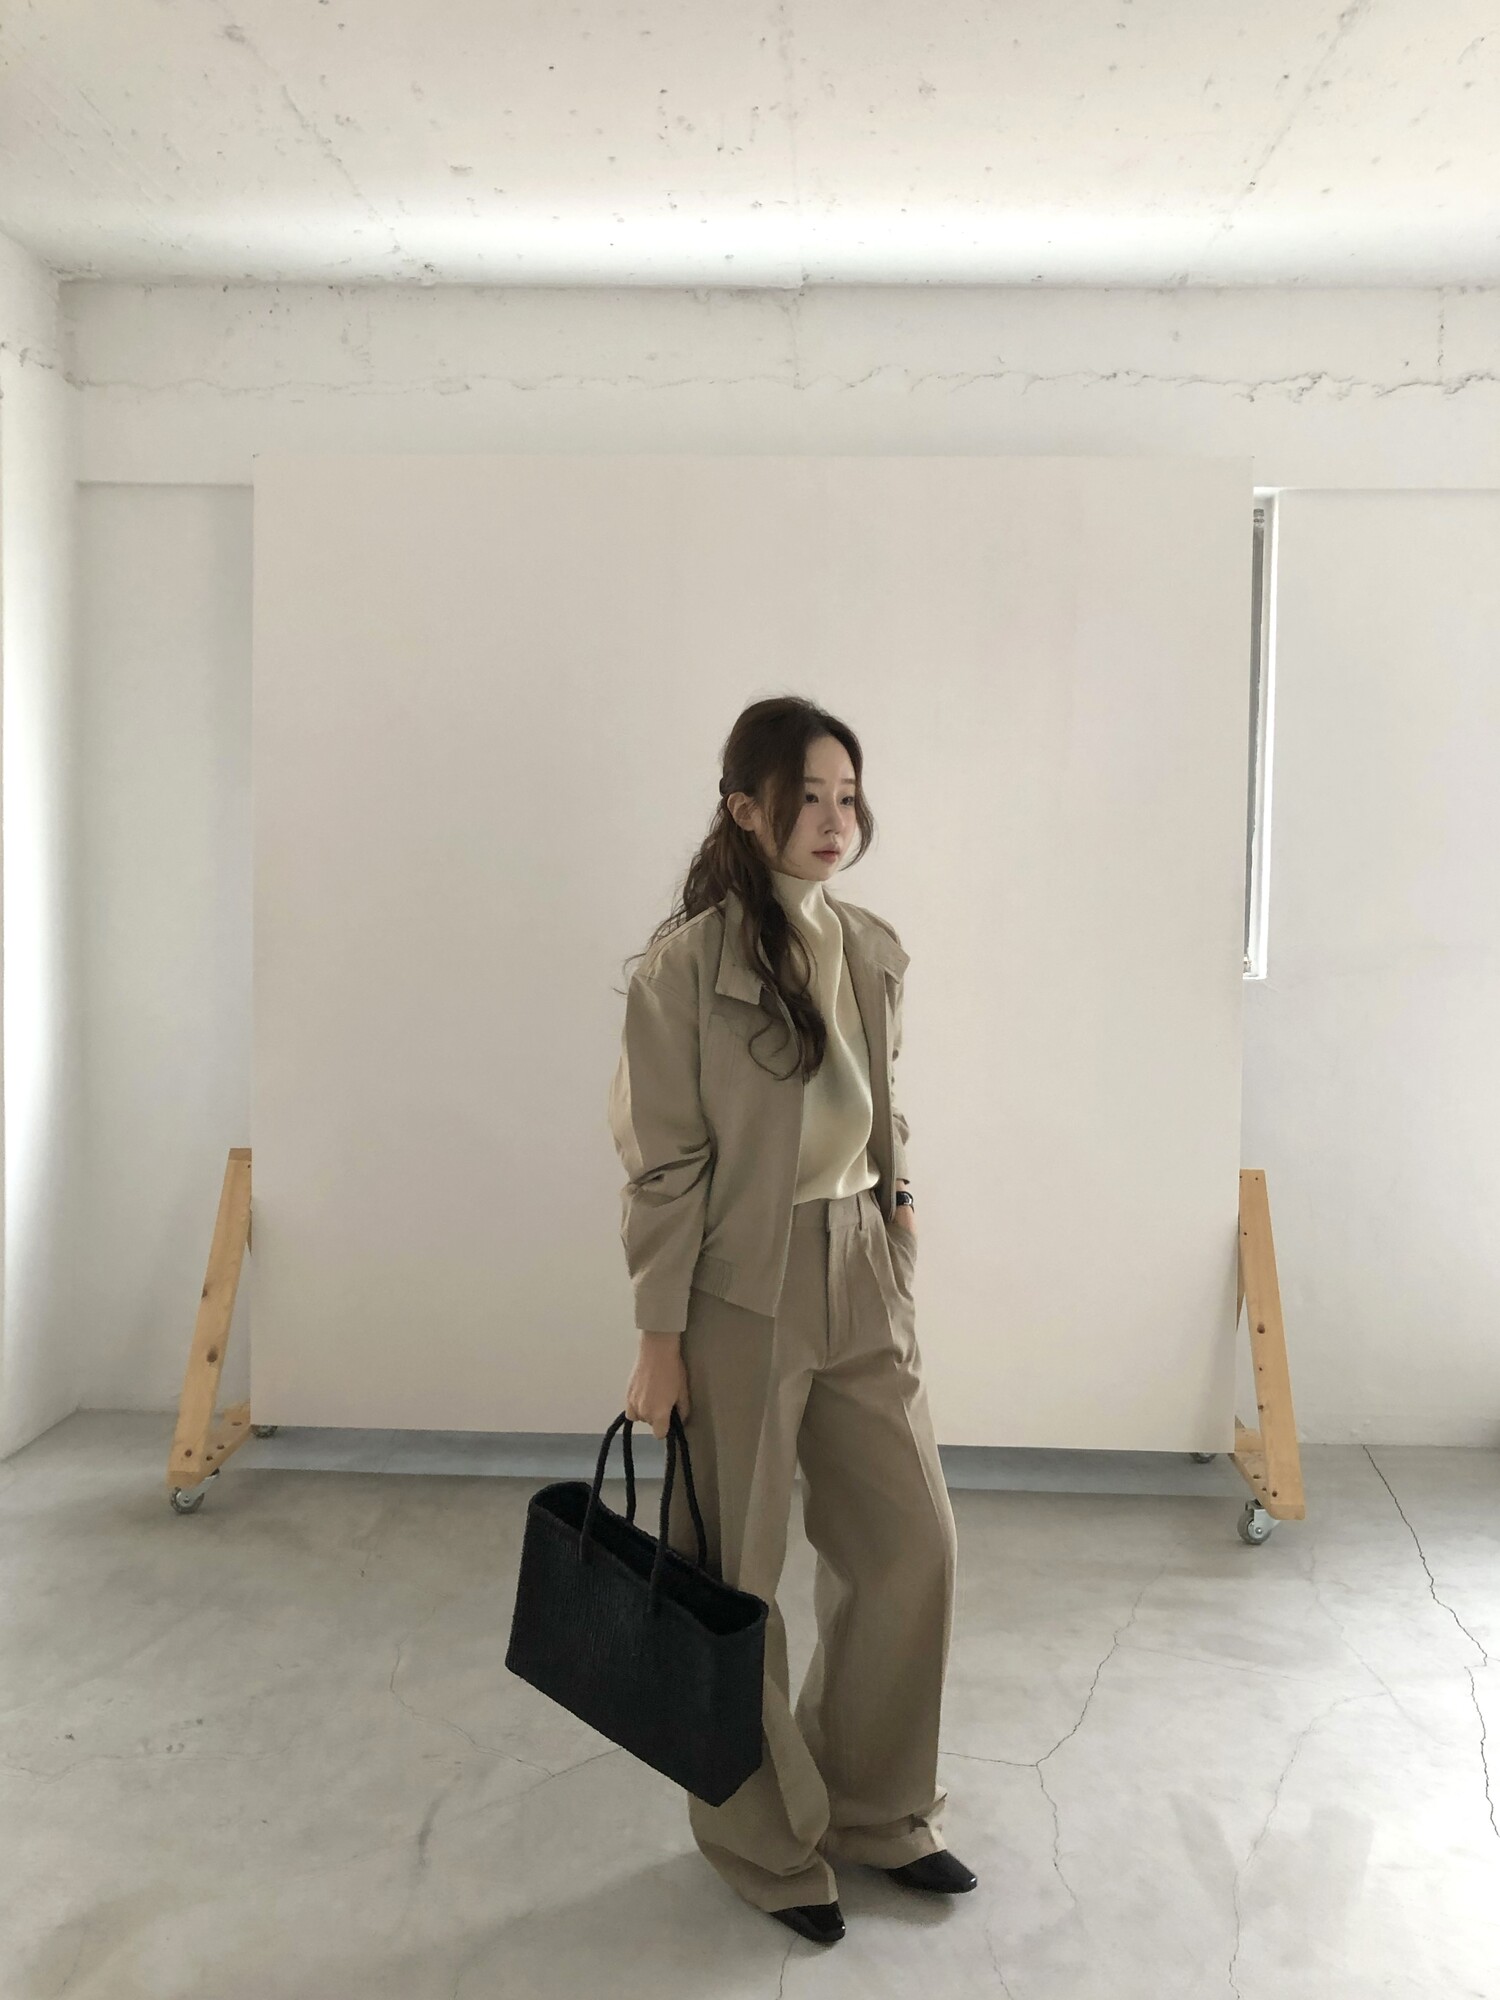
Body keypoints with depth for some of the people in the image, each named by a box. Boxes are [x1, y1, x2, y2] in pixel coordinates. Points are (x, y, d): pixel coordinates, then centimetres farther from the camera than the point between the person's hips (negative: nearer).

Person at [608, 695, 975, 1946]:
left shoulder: (874, 950, 5)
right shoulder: (687, 963, -13)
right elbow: (665, 1163, -11)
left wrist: (898, 1269, 13)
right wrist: (660, 1337, -10)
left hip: (862, 1281, 6)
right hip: (741, 1294, -6)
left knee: (914, 1542, 12)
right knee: (740, 1576, 9)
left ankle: (876, 1809, 34)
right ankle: (766, 1843, 31)